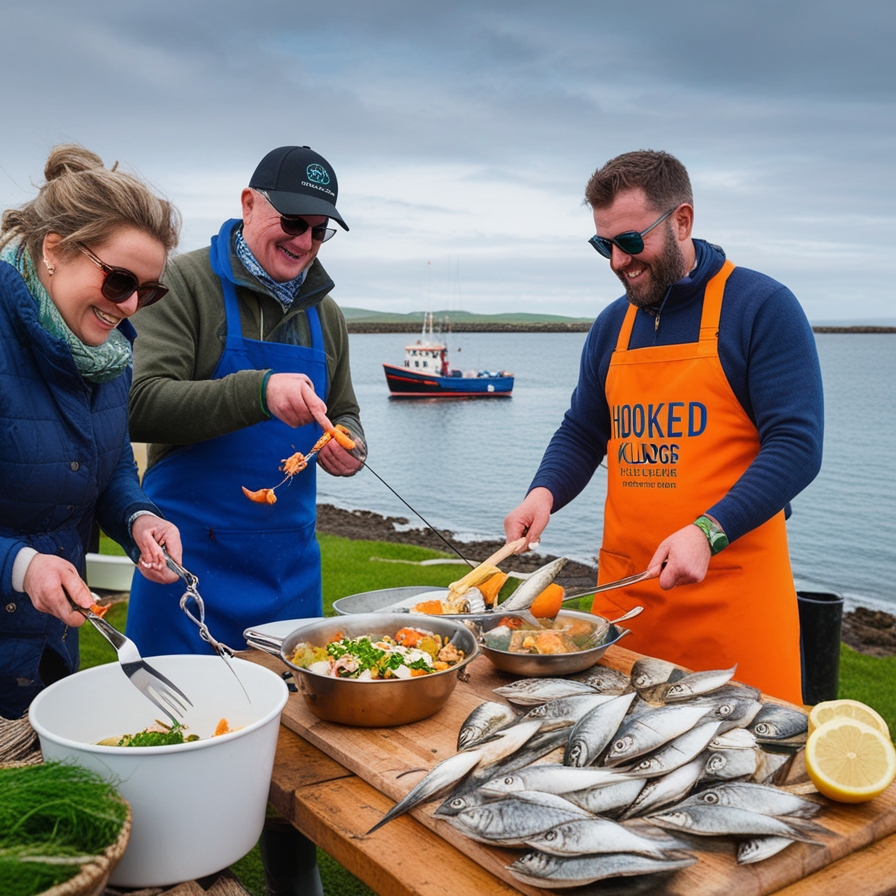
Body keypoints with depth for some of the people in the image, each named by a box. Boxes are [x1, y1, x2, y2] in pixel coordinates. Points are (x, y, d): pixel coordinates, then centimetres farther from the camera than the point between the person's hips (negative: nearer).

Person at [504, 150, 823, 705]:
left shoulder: (761, 306, -5)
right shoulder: (613, 325, 13)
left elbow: (797, 445, -11)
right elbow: (582, 433, 18)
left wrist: (707, 532, -22)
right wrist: (544, 493, -2)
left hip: (730, 584, -4)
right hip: (624, 583, 5)